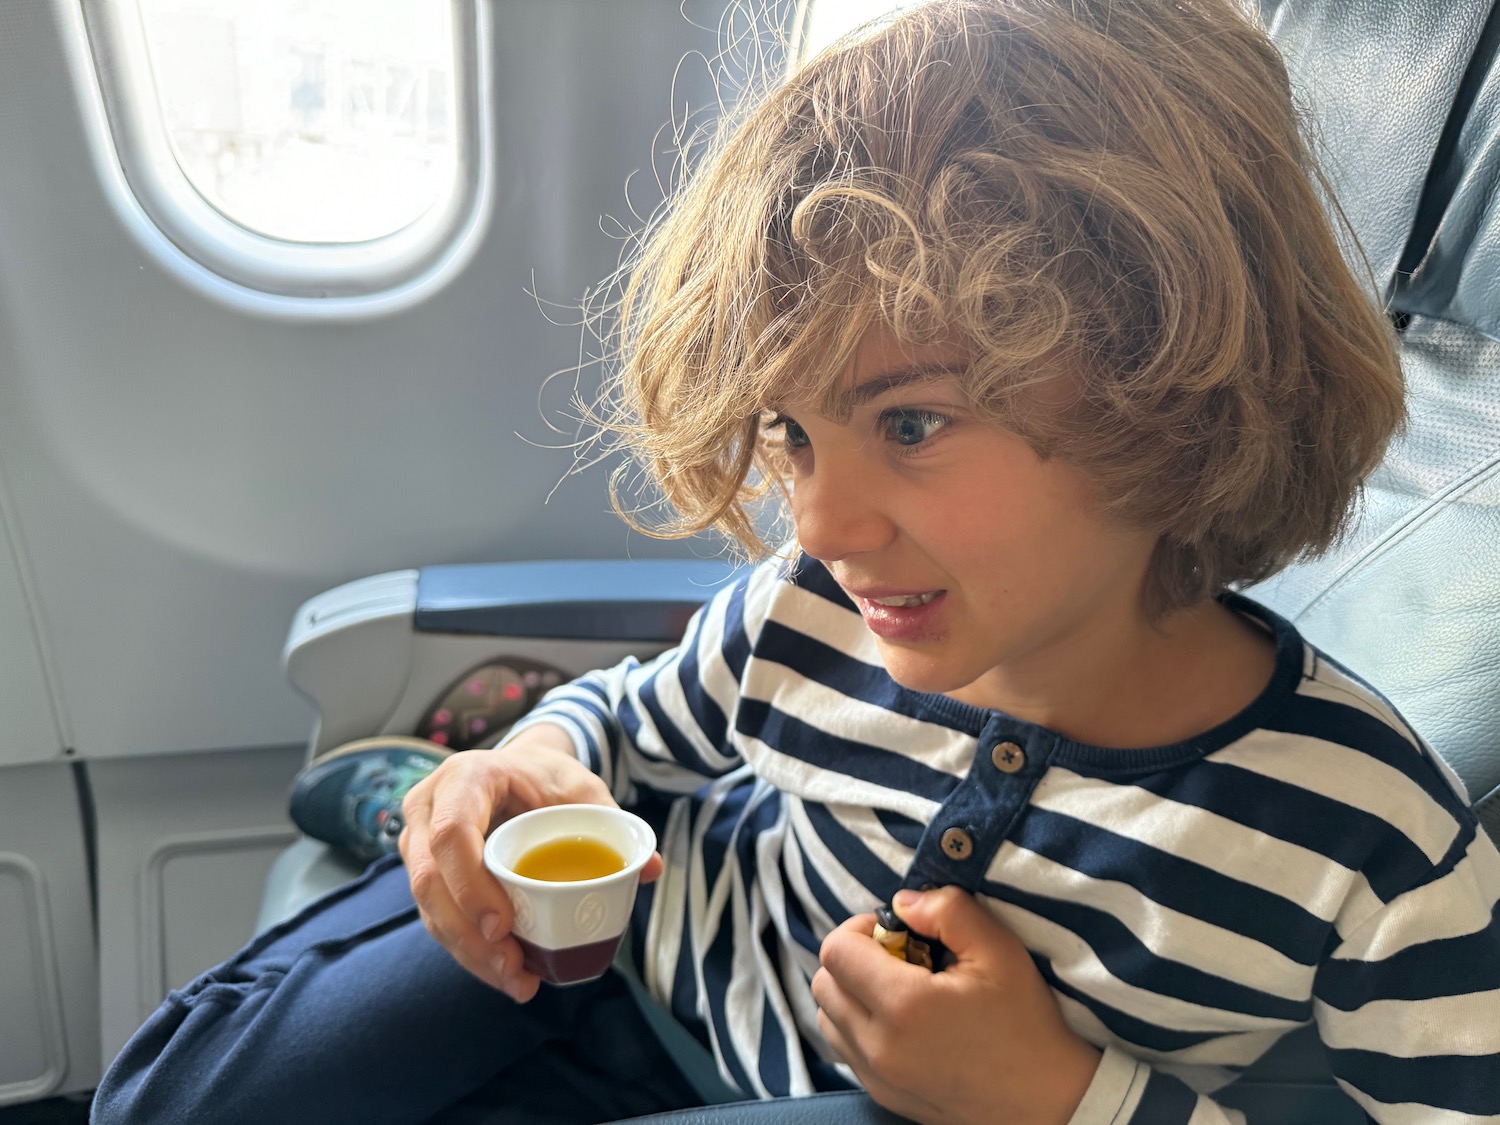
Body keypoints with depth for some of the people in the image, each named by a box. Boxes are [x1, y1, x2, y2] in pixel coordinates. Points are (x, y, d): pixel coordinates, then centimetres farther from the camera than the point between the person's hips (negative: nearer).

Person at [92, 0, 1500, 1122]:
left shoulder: (1376, 850, -31)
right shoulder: (800, 619, -23)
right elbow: (622, 711, -2)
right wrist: (535, 758, -25)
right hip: (637, 928, 2)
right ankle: (393, 795, 29)